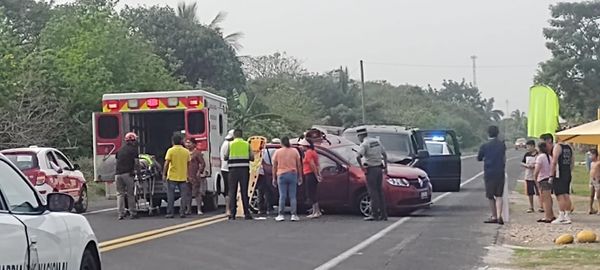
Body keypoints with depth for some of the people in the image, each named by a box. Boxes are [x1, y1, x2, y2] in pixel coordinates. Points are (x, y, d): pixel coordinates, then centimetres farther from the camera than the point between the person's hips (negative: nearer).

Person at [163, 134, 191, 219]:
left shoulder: (170, 150, -6)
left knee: (171, 196, 4)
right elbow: (188, 164, 7)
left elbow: (166, 163, -10)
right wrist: (187, 175, 16)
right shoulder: (186, 151, 3)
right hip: (183, 177, 2)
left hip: (172, 177, -2)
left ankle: (170, 213, 4)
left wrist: (164, 174, -2)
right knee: (184, 195, 6)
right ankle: (182, 212, 2)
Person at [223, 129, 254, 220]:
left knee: (232, 192, 4)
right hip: (244, 169, 1)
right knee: (244, 191, 6)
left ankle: (232, 214, 0)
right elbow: (252, 158, 2)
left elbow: (225, 157, 1)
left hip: (233, 169, -1)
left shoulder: (230, 144, 1)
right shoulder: (247, 144, 5)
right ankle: (247, 213, 5)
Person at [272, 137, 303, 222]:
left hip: (281, 175, -1)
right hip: (293, 174, 1)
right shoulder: (294, 151, 5)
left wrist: (274, 178, 8)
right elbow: (299, 165, 5)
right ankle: (294, 215, -2)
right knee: (293, 196, 2)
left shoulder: (277, 152, 3)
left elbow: (274, 166, 3)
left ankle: (281, 215, 0)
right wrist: (300, 176, 11)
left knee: (282, 196, 1)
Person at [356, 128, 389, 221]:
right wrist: (385, 167, 23)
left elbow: (358, 157, -26)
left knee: (373, 192, -3)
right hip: (379, 168, 7)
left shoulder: (364, 144, -11)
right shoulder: (377, 141, 13)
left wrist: (361, 166, -12)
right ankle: (383, 214, 12)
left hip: (371, 169, -7)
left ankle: (374, 214, -4)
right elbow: (384, 155, 19)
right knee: (379, 191, 12)